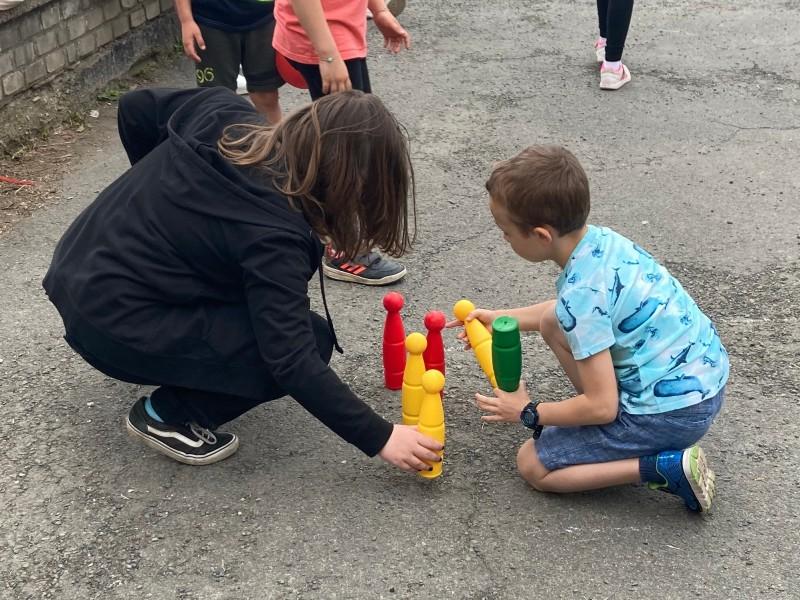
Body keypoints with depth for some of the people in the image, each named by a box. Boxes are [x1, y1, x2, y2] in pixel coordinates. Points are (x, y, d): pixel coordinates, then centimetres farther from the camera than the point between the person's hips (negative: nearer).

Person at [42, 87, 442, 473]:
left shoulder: (225, 113, -7)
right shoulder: (270, 233, -27)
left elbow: (136, 108, 8)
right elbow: (293, 361, -25)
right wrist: (379, 438, -18)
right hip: (109, 324, -9)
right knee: (311, 341, -11)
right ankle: (168, 416, 0)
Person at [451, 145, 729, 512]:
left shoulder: (580, 294, -25)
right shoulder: (600, 238, 0)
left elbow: (601, 407, -22)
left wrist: (528, 413, -6)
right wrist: (502, 317, 22)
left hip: (673, 412, -9)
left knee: (533, 465, 1)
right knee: (553, 324, 15)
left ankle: (668, 468, -9)